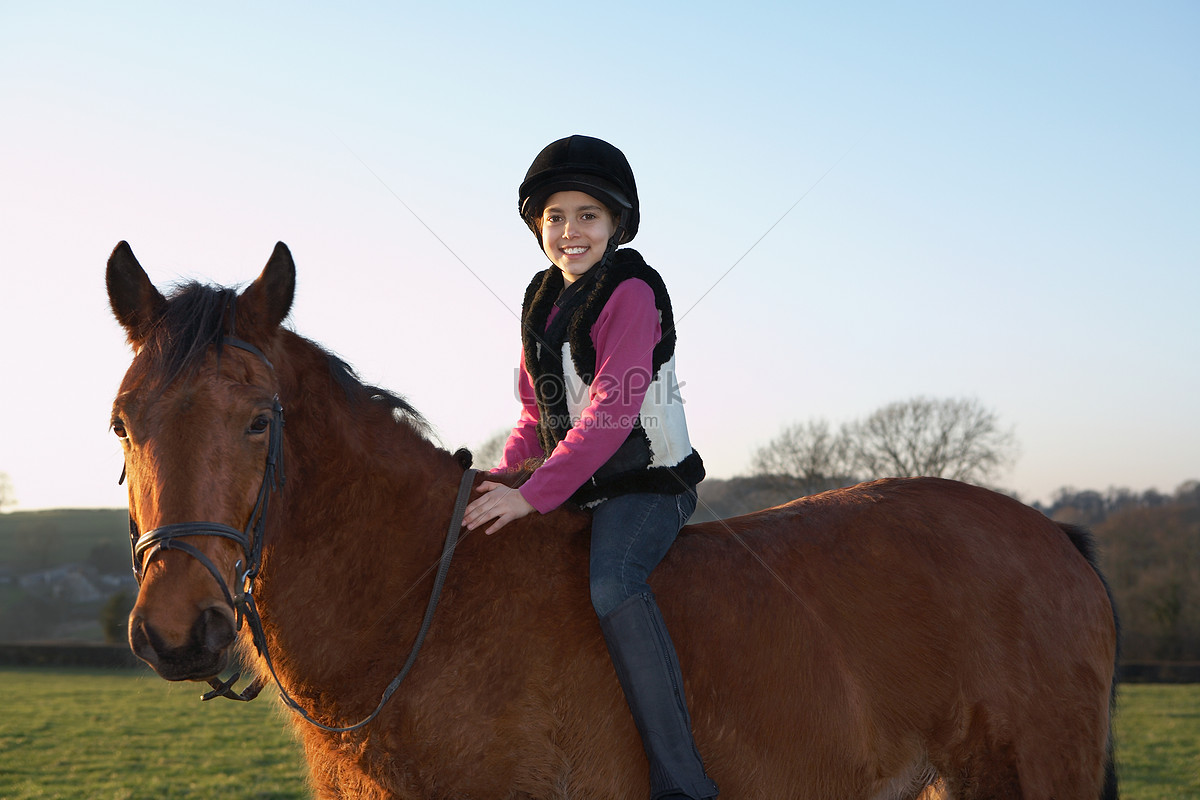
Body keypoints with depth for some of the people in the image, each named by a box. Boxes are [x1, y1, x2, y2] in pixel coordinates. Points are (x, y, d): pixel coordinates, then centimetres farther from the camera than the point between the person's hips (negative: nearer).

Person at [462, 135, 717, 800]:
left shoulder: (631, 292, -13)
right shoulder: (542, 300, 12)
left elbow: (612, 409, -22)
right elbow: (537, 412, 19)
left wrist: (533, 495, -28)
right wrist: (506, 471, -1)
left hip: (645, 482, -9)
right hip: (573, 488, 9)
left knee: (611, 579, -35)